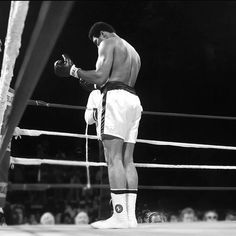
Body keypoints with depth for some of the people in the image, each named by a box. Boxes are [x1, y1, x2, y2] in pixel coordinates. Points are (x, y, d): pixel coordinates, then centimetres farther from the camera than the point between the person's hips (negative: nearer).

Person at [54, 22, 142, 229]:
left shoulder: (108, 43, 3)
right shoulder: (134, 52, 30)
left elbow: (101, 76, -10)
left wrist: (72, 70, 1)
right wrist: (95, 85, 29)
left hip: (115, 98, -9)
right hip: (134, 100, 9)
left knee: (114, 158, -13)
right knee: (127, 160, 3)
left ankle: (119, 216, -19)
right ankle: (131, 215, -1)